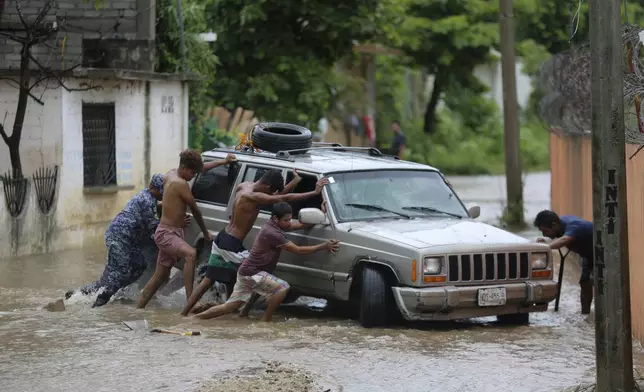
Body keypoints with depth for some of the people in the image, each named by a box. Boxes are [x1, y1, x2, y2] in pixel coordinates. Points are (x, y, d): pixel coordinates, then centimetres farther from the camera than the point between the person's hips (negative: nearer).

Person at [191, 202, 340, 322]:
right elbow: (298, 250, -20)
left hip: (246, 272, 10)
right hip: (252, 273, -10)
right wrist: (323, 246, -17)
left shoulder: (272, 225, 7)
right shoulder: (273, 233, -22)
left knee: (230, 306, 10)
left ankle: (195, 317, 11)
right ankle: (266, 319, -8)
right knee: (283, 288, -16)